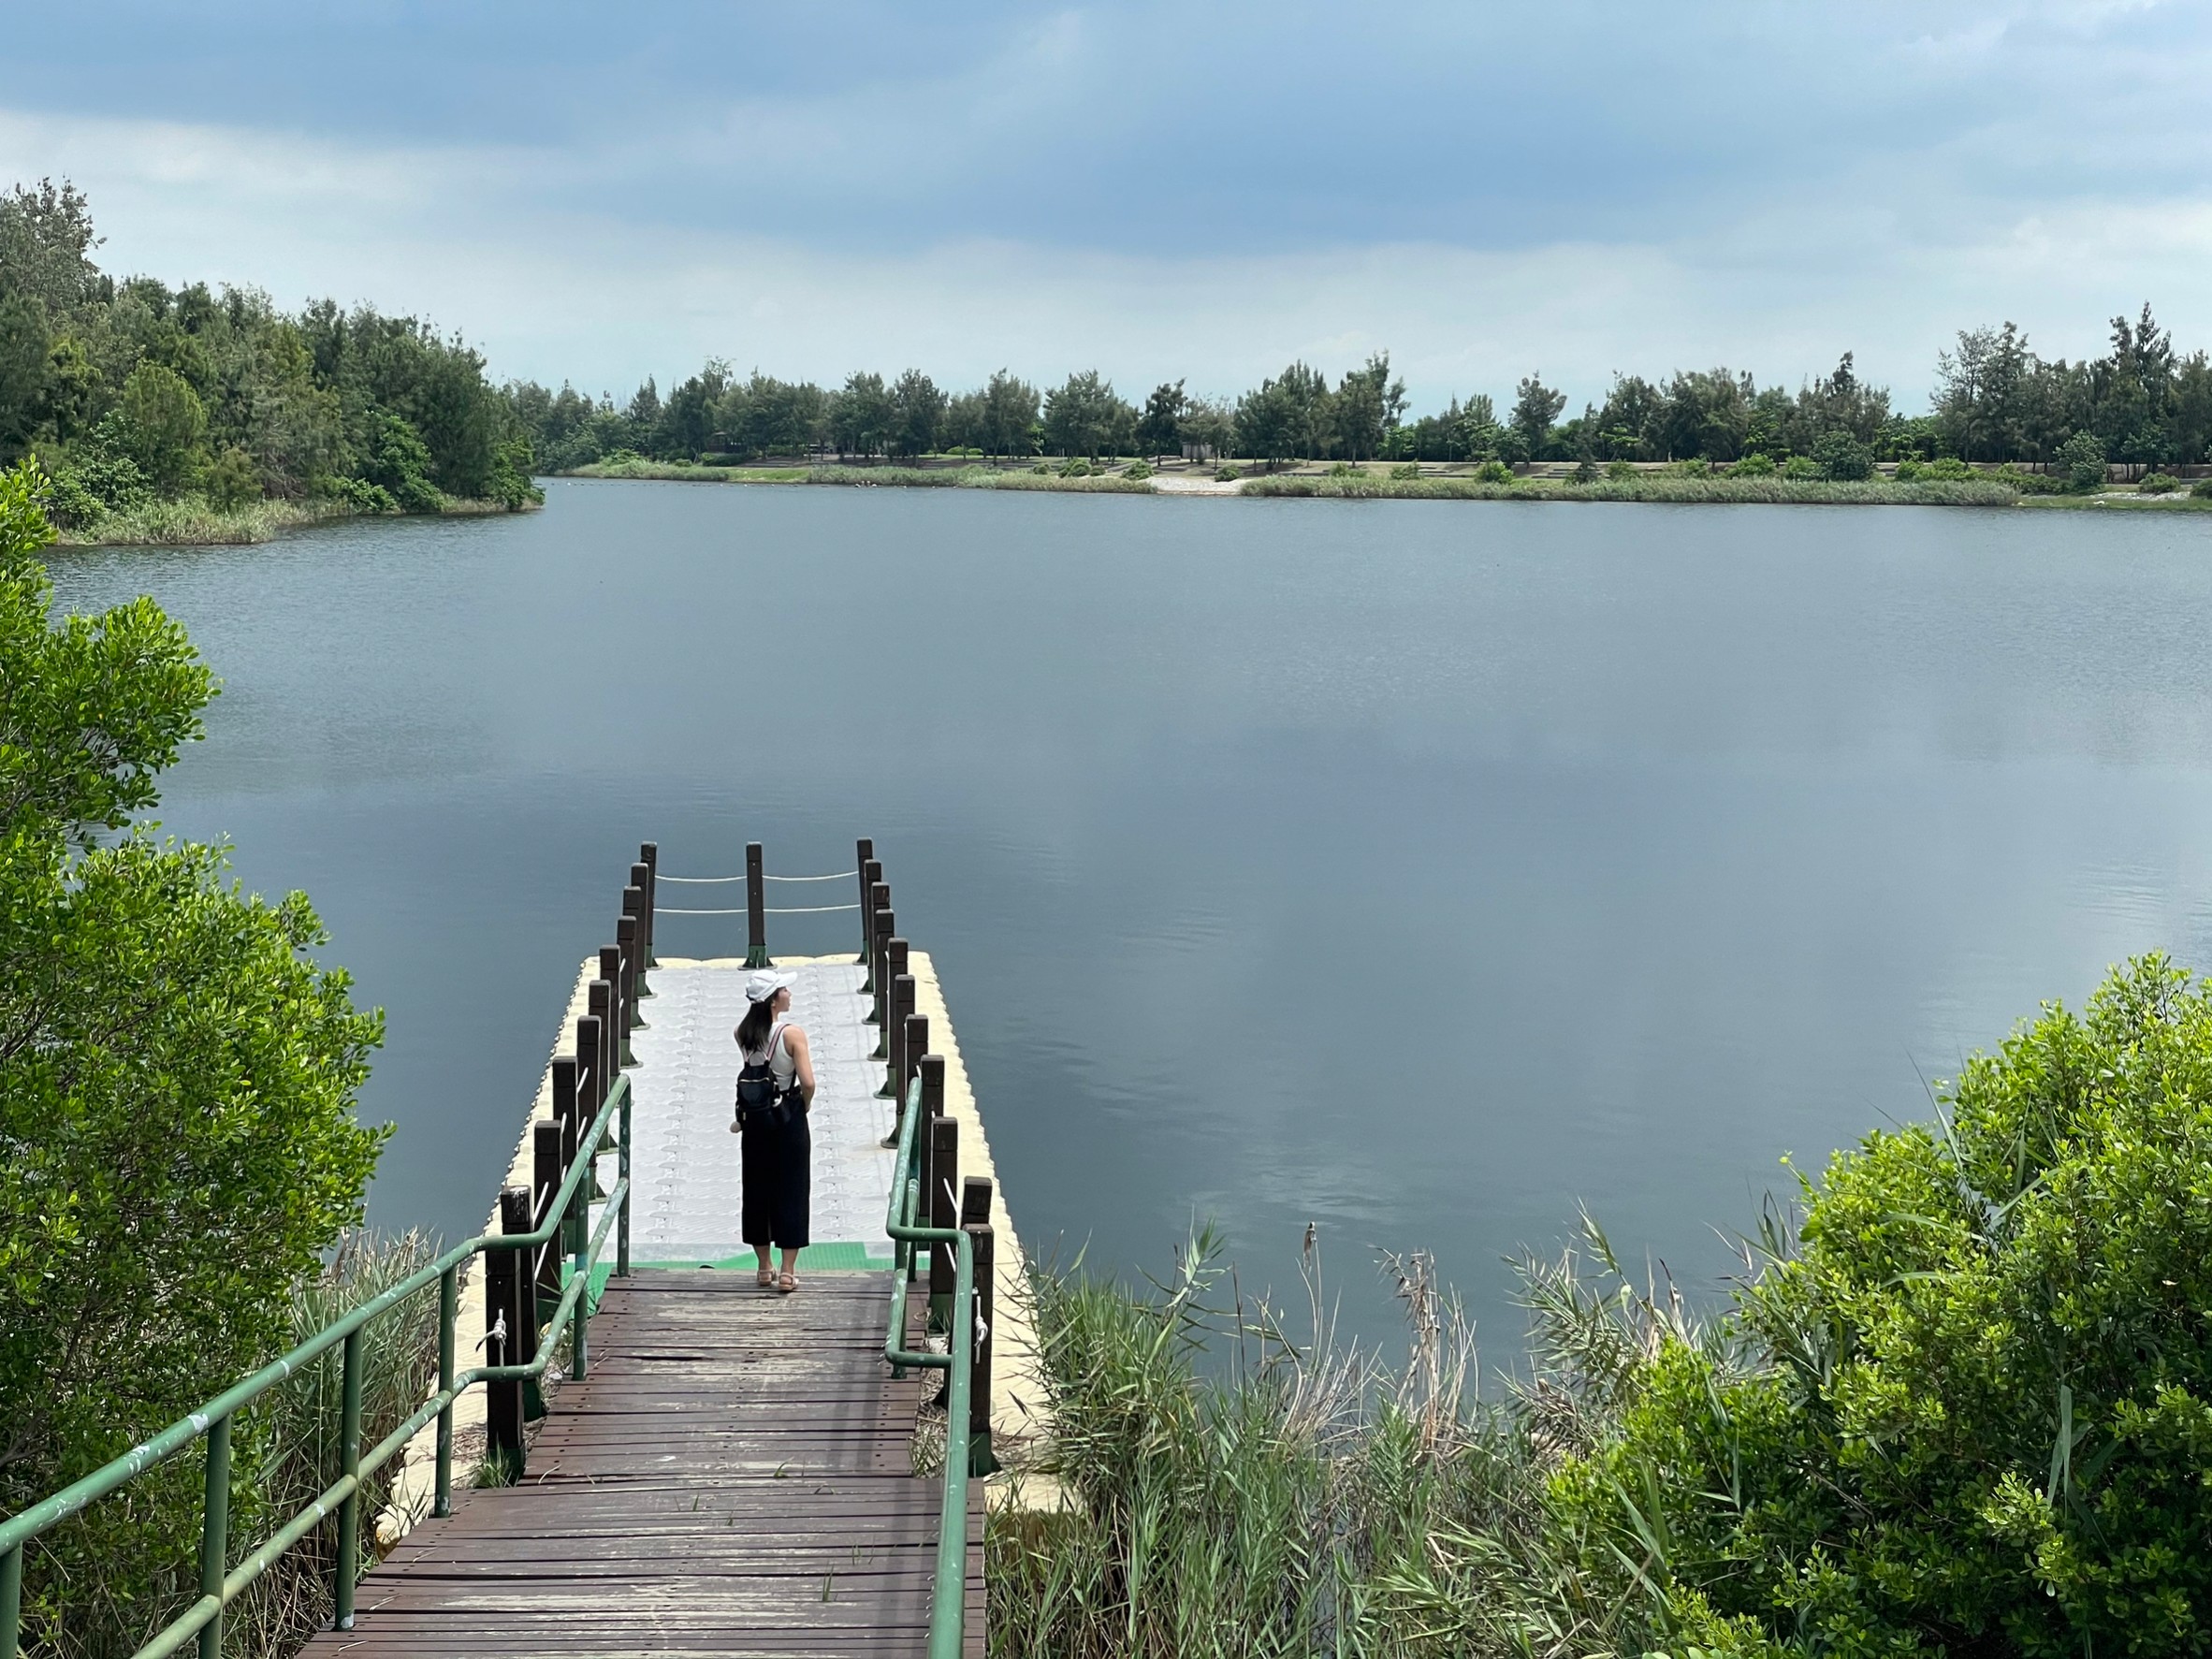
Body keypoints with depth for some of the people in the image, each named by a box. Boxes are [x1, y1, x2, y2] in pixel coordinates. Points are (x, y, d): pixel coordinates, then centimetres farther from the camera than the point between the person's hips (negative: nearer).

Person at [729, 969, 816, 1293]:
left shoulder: (743, 1034, -3)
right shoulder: (793, 1033, -17)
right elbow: (808, 1083, -20)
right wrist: (805, 1106, -1)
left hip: (754, 1119, 4)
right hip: (788, 1118, -4)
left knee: (756, 1190, 14)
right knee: (791, 1192, 3)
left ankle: (764, 1268, 21)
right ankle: (787, 1272, 3)